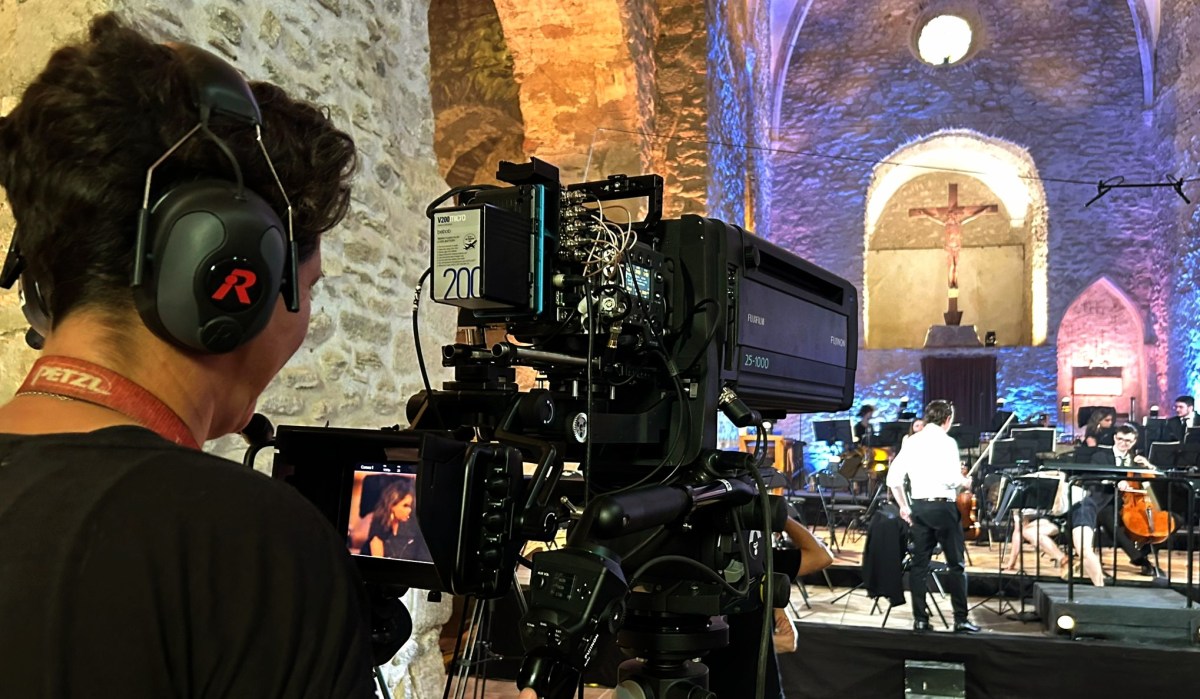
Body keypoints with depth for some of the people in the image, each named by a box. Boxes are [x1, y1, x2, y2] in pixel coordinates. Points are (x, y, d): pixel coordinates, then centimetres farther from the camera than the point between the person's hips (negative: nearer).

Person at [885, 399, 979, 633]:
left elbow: (893, 478, 4)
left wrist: (903, 506, 13)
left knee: (919, 563, 8)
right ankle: (961, 619, 4)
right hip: (943, 506, -5)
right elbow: (952, 479, -19)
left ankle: (920, 619, 9)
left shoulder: (911, 442, 8)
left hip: (918, 506, 5)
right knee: (955, 565, 3)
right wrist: (966, 483, 3)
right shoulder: (946, 442, -8)